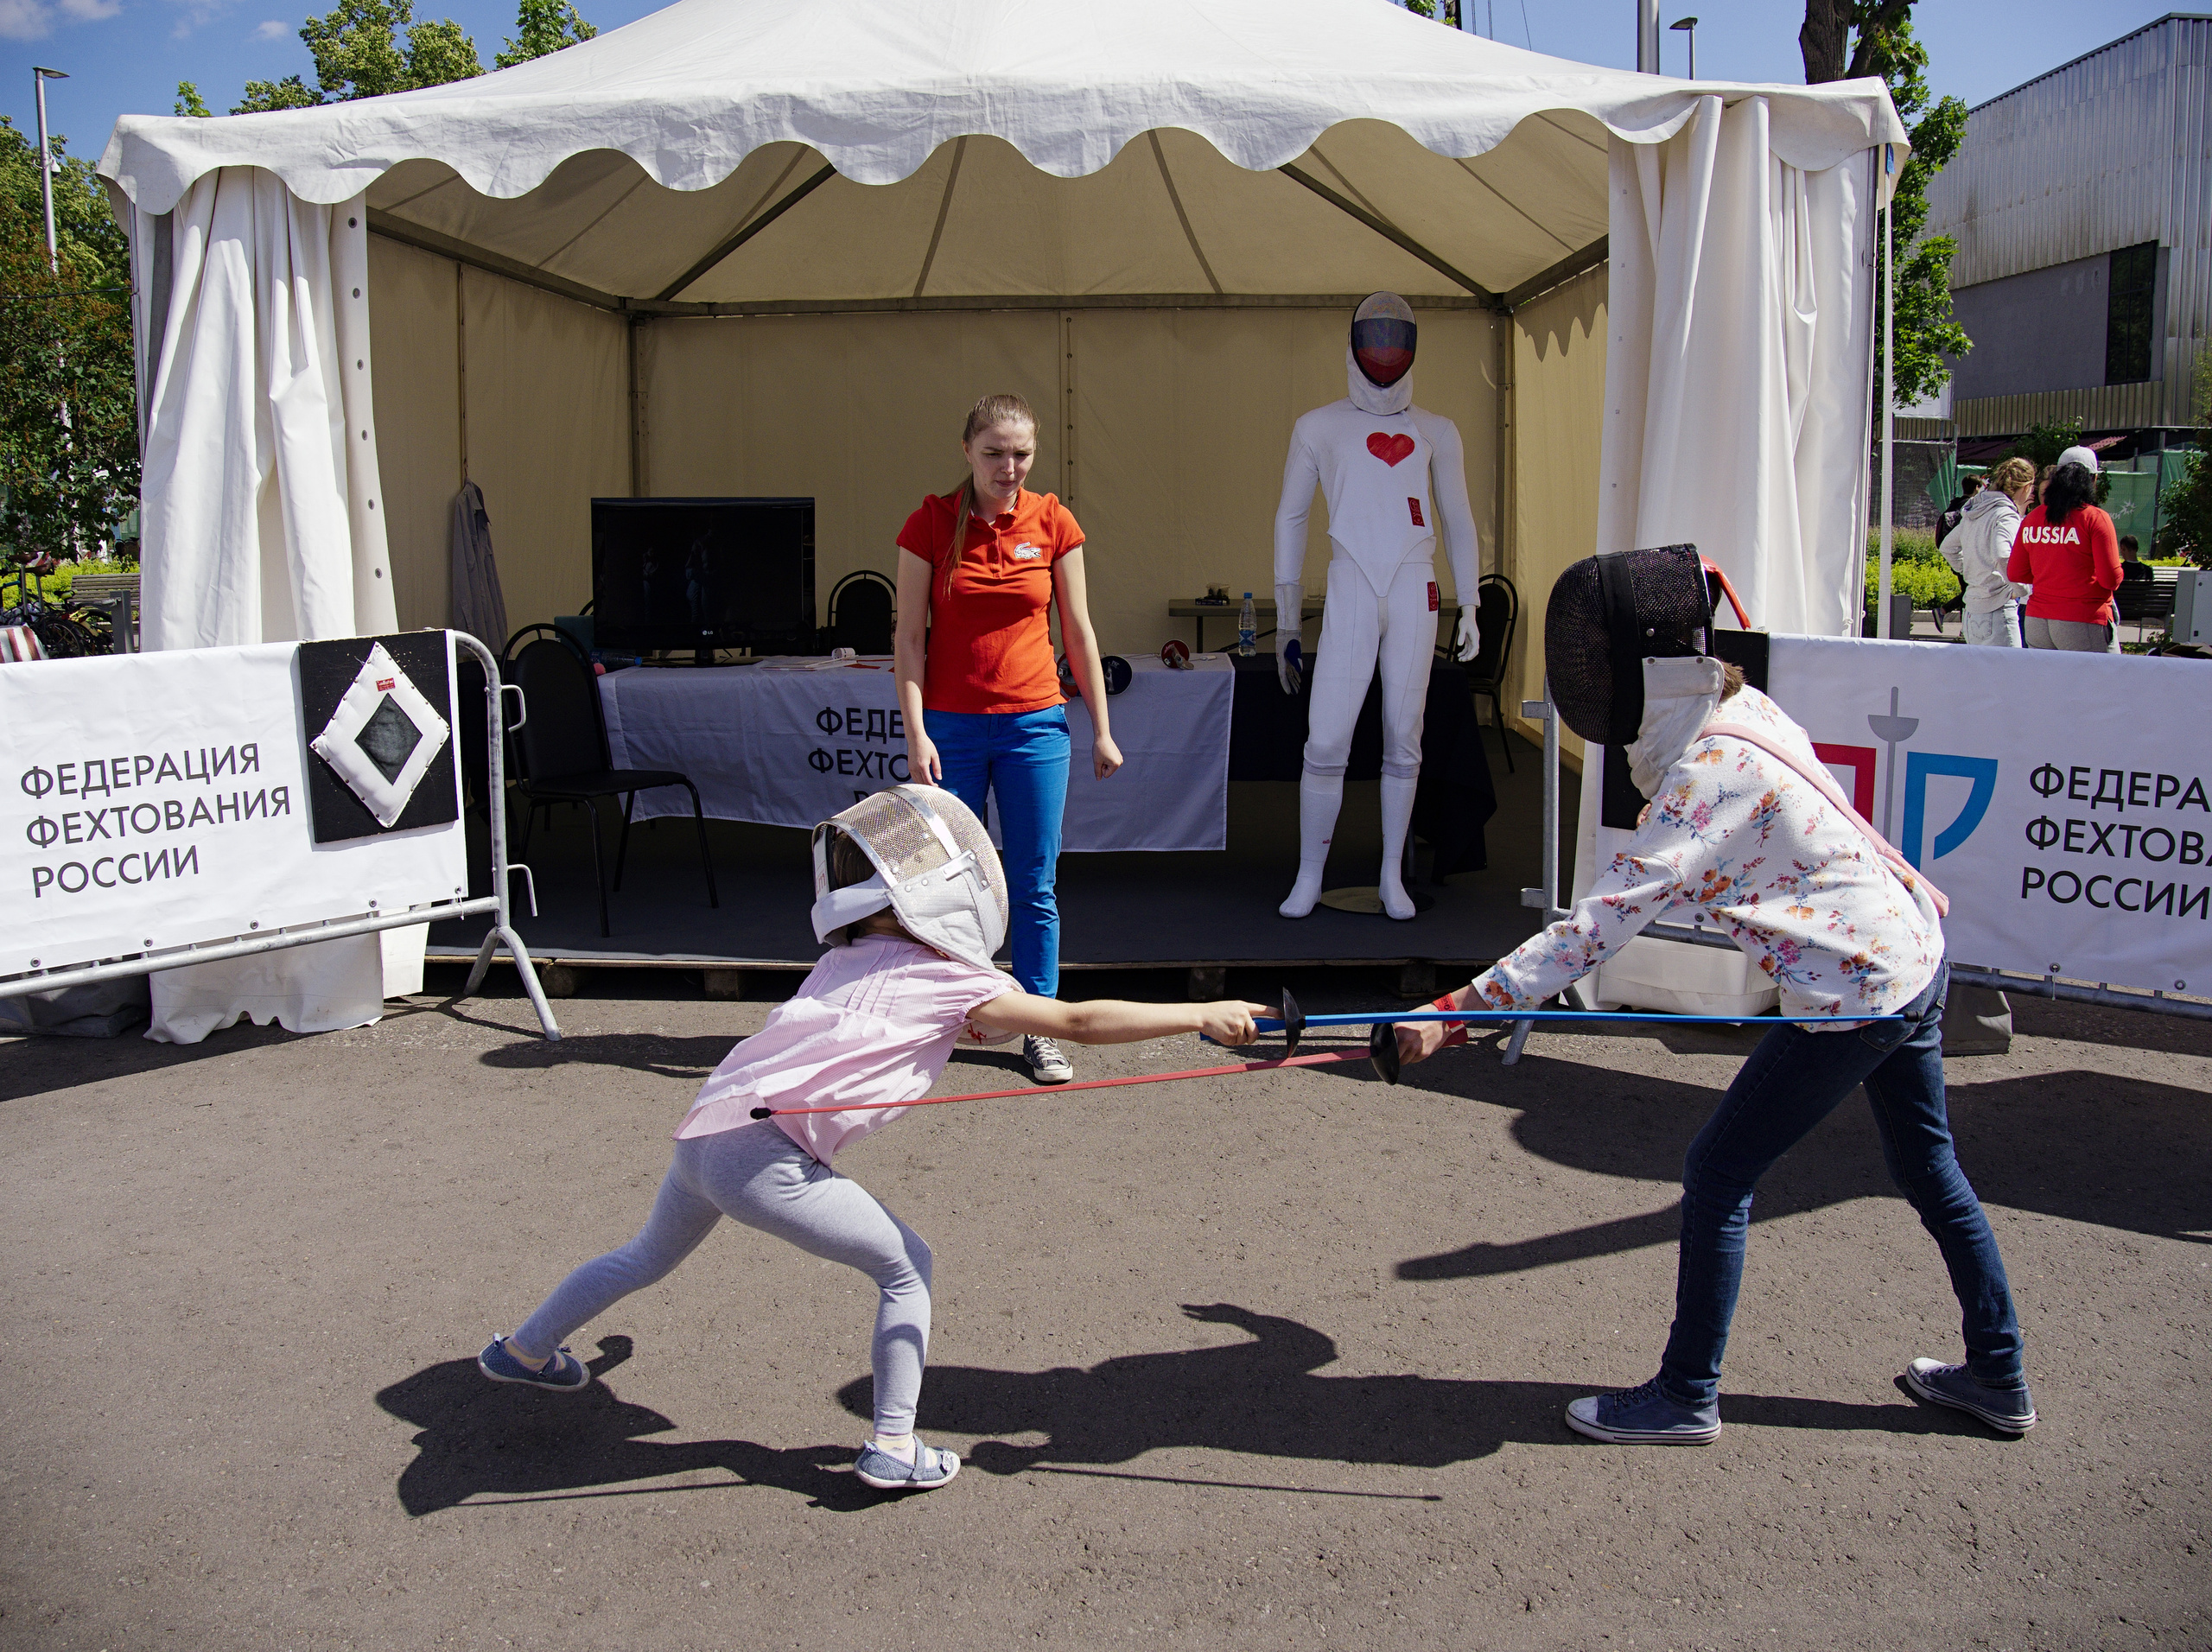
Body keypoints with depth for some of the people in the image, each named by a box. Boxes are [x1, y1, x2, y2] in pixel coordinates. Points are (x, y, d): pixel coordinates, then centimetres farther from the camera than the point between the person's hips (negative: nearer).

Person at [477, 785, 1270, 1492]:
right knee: (905, 1266, 9)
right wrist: (1203, 1015, -4)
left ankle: (525, 1347, 52)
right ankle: (893, 1448, 10)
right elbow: (1080, 1022, -6)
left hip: (703, 1130, 8)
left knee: (650, 1257, 34)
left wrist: (970, 1021, 28)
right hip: (768, 1160, -8)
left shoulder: (851, 960, 17)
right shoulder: (951, 981, -4)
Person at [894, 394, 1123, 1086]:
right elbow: (910, 636, -3)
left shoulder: (1053, 523, 1)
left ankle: (1040, 1030, 15)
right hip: (951, 725, -1)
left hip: (1034, 723, 1)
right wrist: (915, 732, -10)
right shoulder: (930, 523, -3)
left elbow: (1078, 632, 7)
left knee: (1035, 886, 5)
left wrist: (1102, 729, 7)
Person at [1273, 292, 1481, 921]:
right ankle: (1309, 877, 4)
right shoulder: (1319, 428, 9)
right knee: (1325, 743, -7)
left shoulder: (1436, 432, 13)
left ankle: (1392, 876, 13)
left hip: (1415, 592, 2)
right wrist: (1287, 619, 9)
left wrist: (1469, 609, 11)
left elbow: (1459, 523, 18)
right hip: (1350, 592, -1)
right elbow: (1290, 519, 13)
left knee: (1403, 743, 4)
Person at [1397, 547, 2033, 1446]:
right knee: (1928, 1170, 23)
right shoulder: (1737, 705, -1)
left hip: (1856, 993, -9)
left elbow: (1604, 920, -34)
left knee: (1717, 1176, 2)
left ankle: (1685, 1397, 16)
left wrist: (1457, 1010, -37)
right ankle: (1997, 1377, 40)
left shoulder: (1710, 772, -27)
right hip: (1913, 951, 9)